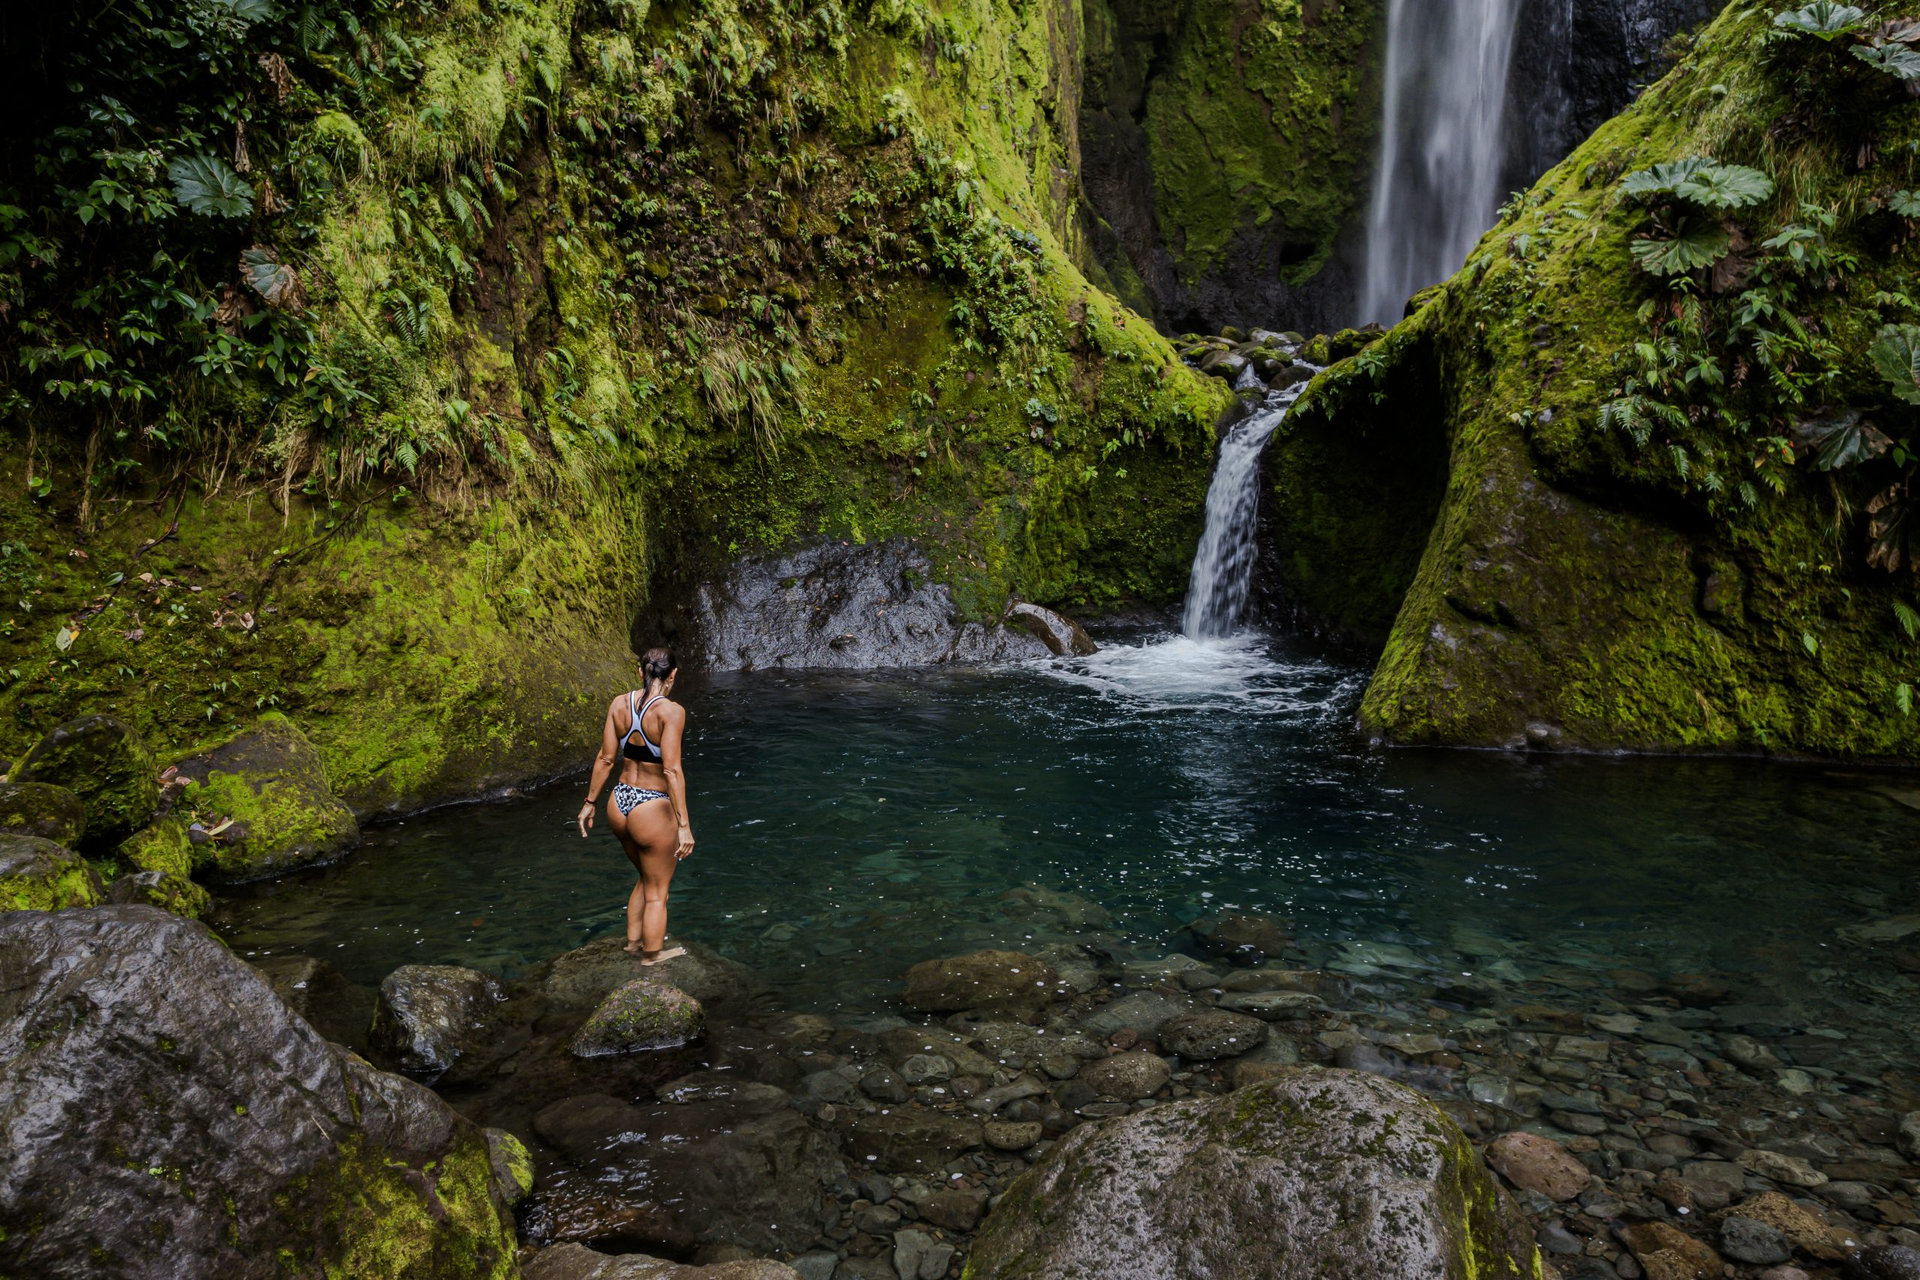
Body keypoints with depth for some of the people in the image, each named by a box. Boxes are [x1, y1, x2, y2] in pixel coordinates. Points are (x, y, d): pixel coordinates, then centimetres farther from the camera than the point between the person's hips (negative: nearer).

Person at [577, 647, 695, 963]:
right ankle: (652, 958, 28)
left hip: (618, 804, 7)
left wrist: (590, 802, 15)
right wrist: (683, 825, -21)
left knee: (647, 879, 30)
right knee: (657, 892, 14)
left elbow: (605, 758, 4)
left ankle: (633, 940, 43)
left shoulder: (619, 703, -1)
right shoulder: (670, 711, -19)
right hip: (653, 810, -7)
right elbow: (672, 770, -23)